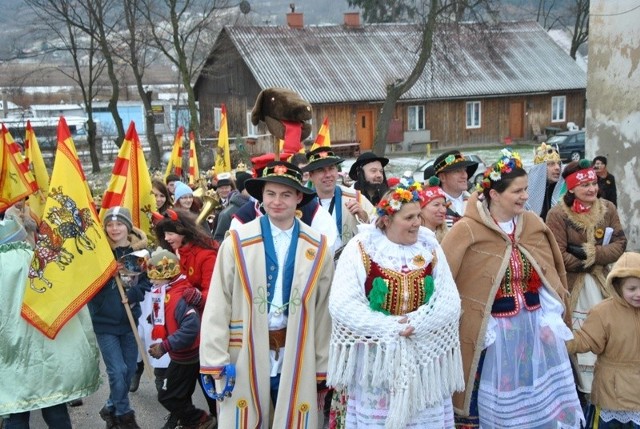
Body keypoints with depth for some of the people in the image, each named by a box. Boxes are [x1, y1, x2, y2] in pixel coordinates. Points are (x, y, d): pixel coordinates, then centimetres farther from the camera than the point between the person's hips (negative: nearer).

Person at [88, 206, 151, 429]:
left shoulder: (140, 251, -2)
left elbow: (146, 281, 3)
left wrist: (133, 295, -14)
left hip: (130, 319, 4)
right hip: (104, 321, -4)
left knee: (130, 369, 11)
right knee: (117, 371, -6)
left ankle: (112, 408, 32)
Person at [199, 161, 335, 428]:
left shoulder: (317, 247, 0)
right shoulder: (237, 242, -6)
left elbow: (324, 309, 4)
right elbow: (218, 304, -5)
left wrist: (322, 365, 6)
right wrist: (215, 361, -8)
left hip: (296, 360, 2)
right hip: (245, 357, -1)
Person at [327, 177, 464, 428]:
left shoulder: (430, 248, 4)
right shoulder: (360, 248, -6)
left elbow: (450, 302, -4)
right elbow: (342, 304, -15)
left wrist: (416, 324, -20)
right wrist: (392, 327, -19)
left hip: (424, 361, 3)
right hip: (374, 362, -3)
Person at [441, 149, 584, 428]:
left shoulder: (534, 224, 3)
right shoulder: (466, 231, -15)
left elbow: (551, 274, 15)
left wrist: (553, 312, 10)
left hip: (536, 327, 5)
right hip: (492, 333, -5)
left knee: (543, 400, 13)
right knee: (497, 404, 8)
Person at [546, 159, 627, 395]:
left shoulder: (608, 209, 5)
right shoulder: (557, 214, -11)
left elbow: (620, 244, 0)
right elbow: (558, 257, -15)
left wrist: (591, 253, -16)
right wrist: (593, 261, -10)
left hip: (602, 285, 4)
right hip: (571, 287, -4)